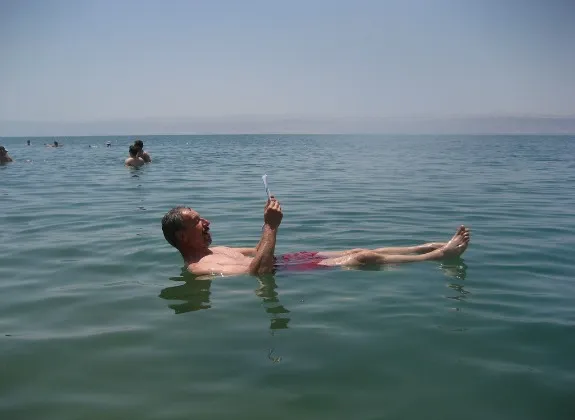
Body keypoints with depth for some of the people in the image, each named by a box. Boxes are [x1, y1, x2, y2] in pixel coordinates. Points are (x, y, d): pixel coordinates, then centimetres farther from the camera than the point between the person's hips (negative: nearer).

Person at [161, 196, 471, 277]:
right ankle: (439, 255, 2)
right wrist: (271, 226, -31)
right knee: (365, 258, -9)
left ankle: (431, 248, 15)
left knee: (359, 251, 7)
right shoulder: (199, 268, -19)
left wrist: (269, 224, 12)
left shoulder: (212, 252, 13)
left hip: (287, 262, 9)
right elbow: (256, 271, -33)